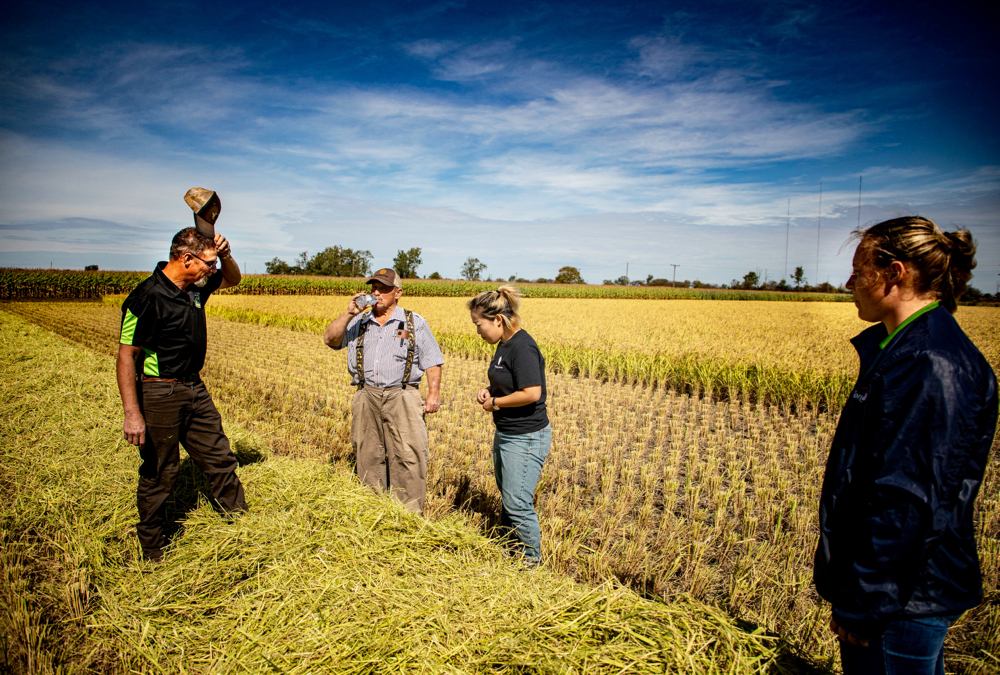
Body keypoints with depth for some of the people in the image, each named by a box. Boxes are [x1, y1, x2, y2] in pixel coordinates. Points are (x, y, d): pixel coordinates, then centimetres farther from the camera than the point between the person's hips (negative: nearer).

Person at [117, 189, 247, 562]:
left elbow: (233, 279, 20)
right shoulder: (148, 298, -21)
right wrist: (132, 414, -22)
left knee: (220, 458, 14)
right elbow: (126, 356, -19)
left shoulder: (196, 286, 2)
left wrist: (225, 255, -4)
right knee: (159, 473, 6)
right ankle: (152, 551, 23)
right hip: (159, 394, -7)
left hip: (194, 389, 7)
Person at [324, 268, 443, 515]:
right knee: (368, 457, 7)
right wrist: (349, 313, -5)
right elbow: (330, 339, 6)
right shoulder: (359, 322, 16)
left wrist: (433, 393, -3)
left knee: (408, 457, -8)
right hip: (366, 397, 3)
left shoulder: (414, 322, 10)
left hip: (402, 397, -3)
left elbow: (432, 361, 8)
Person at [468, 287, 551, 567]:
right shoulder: (504, 344, 8)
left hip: (527, 438, -10)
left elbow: (532, 392, -29)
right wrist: (489, 391, 2)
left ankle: (532, 559, 20)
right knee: (507, 497, 21)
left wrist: (495, 403, -16)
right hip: (506, 434, 10)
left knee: (517, 502, 0)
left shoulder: (522, 347, -22)